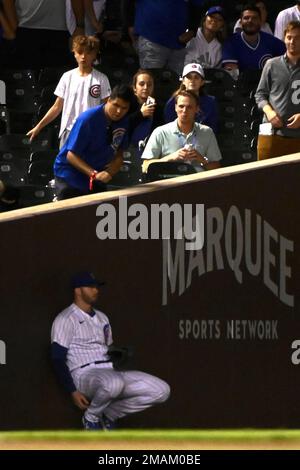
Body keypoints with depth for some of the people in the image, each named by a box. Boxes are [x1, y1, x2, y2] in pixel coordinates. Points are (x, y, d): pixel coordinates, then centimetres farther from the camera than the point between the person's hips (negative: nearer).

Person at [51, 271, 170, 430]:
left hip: (111, 373, 8)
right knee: (113, 383, -43)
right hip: (85, 374, -8)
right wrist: (73, 392, -16)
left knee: (161, 390, -8)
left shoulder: (102, 317, 24)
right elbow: (58, 359, -8)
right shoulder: (65, 319, -2)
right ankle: (91, 416, -10)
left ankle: (108, 415, 7)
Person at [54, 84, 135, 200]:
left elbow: (119, 154, 4)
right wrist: (94, 173, -33)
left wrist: (109, 172, -17)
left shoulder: (124, 122, -5)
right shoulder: (87, 119, -22)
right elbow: (71, 155, -21)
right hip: (69, 176, -5)